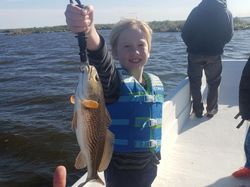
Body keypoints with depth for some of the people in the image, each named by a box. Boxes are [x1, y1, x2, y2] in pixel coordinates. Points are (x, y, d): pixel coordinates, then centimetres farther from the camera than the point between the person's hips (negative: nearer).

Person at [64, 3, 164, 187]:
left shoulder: (156, 83, 0)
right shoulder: (114, 80, -18)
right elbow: (101, 58, -41)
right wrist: (89, 31, -61)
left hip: (148, 164, 6)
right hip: (120, 167, -5)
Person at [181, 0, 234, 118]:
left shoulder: (196, 10, 1)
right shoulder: (226, 13, 1)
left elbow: (185, 33, -3)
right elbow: (228, 36, 2)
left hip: (195, 53, 0)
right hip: (214, 54, 0)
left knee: (195, 82, 13)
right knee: (213, 83, 15)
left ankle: (198, 110, 16)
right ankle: (211, 110, 18)